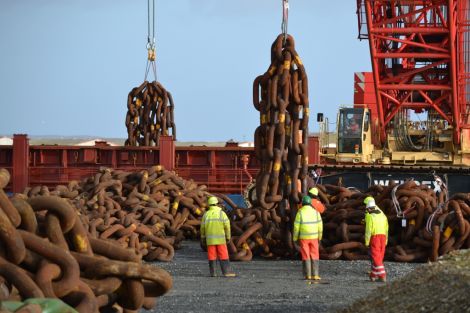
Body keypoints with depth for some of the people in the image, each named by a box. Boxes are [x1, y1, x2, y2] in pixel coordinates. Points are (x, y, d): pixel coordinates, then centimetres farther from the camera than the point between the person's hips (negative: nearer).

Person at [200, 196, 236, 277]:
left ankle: (212, 272, 6)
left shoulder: (206, 214, 1)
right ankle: (226, 272, -3)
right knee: (223, 256, 1)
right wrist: (228, 237, 2)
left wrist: (203, 238, 15)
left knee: (212, 256, 6)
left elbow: (202, 227, 4)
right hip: (220, 239, -2)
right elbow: (227, 226, -8)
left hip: (210, 239, 2)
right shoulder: (222, 213, -6)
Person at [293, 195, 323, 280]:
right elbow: (320, 226, 0)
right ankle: (315, 275, 0)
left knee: (306, 256, 5)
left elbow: (296, 226, -10)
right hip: (313, 237, 1)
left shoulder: (300, 212, -9)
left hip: (303, 237, -1)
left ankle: (308, 275, 2)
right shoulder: (316, 212, -2)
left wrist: (295, 238, 1)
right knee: (314, 256, 6)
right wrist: (320, 236, 14)